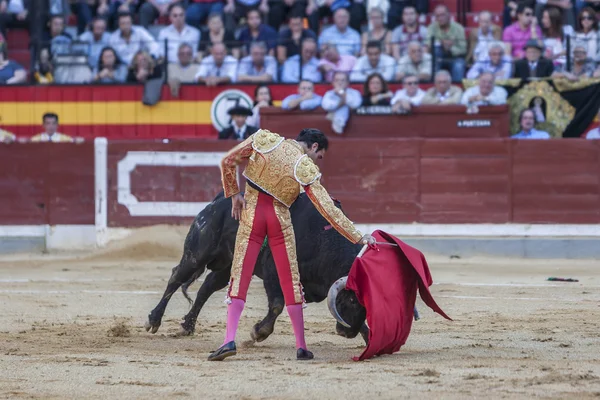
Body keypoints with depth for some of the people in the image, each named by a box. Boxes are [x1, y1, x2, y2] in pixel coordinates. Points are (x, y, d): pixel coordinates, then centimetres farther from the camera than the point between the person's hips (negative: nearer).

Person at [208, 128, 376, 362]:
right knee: (291, 280, 9)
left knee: (240, 275, 0)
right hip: (280, 219, -1)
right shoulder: (307, 171, -7)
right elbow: (329, 210, -8)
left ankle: (230, 340, -14)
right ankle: (301, 346, 13)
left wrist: (233, 193, 12)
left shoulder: (264, 139, -1)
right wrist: (359, 238, -4)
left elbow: (228, 162, 2)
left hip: (251, 213, 1)